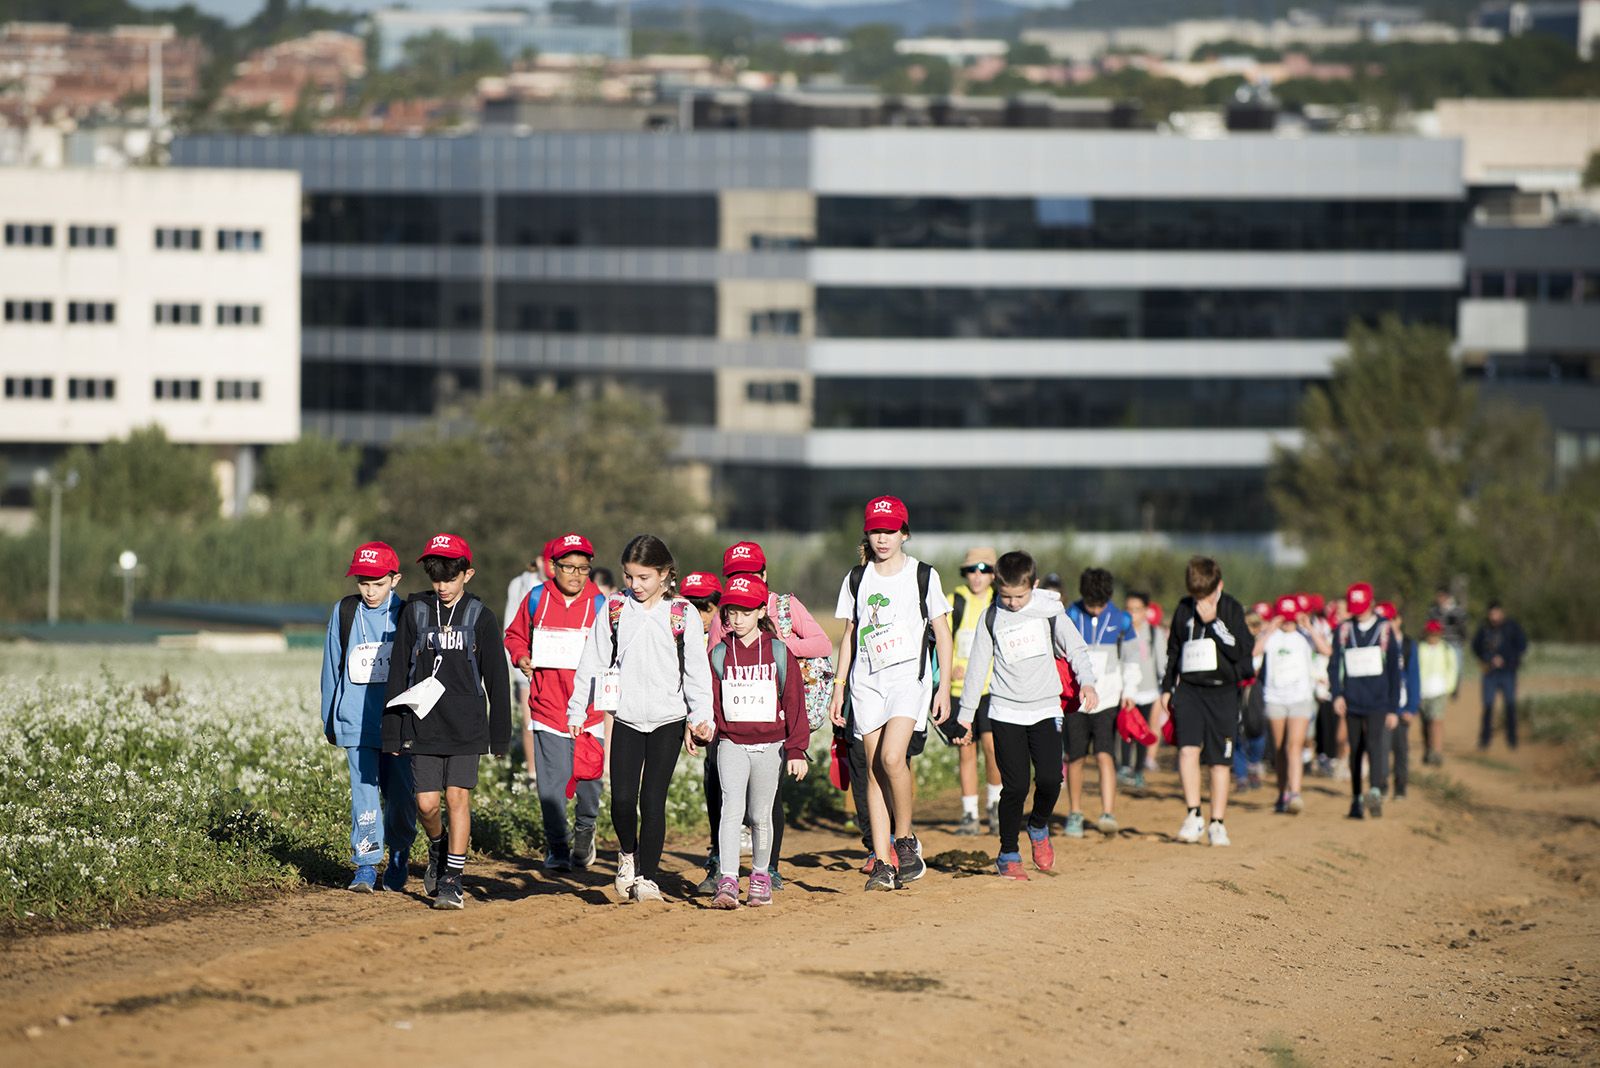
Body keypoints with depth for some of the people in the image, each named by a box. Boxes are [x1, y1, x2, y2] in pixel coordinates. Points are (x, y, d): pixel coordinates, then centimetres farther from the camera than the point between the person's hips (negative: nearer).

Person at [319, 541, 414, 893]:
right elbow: (332, 669, 12)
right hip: (356, 722, 1)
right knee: (364, 793, -5)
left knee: (400, 796, 4)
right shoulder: (343, 613, 6)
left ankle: (398, 860, 23)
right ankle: (366, 866, -2)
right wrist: (329, 720, 13)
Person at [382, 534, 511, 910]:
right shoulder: (416, 613, 5)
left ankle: (452, 879, 0)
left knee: (458, 797, -6)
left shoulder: (480, 617, 2)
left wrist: (501, 734, 2)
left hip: (466, 725, -1)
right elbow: (398, 673, 6)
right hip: (423, 722, 1)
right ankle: (438, 850, 30)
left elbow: (496, 678, 4)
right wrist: (392, 733, 2)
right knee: (426, 803, -1)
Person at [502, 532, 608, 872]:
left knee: (589, 777, 1)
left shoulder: (599, 604, 2)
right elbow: (515, 634, 18)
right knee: (551, 779, -3)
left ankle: (585, 832, 29)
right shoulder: (537, 599, 5)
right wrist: (521, 658, -1)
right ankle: (557, 847, 8)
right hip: (547, 705, 0)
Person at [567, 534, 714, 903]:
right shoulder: (614, 609, 4)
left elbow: (698, 670, 0)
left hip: (668, 720, -1)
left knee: (653, 800, -3)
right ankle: (628, 853, 20)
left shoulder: (682, 615, 0)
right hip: (626, 719, 1)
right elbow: (591, 662, 6)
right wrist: (577, 710, 2)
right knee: (622, 796, -8)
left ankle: (647, 877, 6)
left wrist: (700, 717, -9)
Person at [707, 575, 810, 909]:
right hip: (731, 743, 0)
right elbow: (709, 698, 6)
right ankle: (727, 884, -19)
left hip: (769, 745, 0)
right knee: (732, 809, -13)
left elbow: (794, 703, 0)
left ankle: (761, 878, 27)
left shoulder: (779, 653, 0)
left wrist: (796, 750, -4)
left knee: (760, 816, 9)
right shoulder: (719, 654, 5)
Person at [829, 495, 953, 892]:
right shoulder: (856, 579, 10)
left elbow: (942, 634, 4)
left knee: (892, 757, -22)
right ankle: (882, 863, 0)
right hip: (867, 681, 3)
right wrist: (839, 687, 11)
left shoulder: (923, 576, 2)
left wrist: (944, 687, -2)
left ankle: (905, 839, -3)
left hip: (909, 675, -3)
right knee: (875, 768, -1)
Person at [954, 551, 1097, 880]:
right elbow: (978, 667, 8)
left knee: (1050, 778, -12)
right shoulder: (992, 617, 2)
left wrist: (1086, 681, -17)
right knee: (1015, 785, -7)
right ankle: (1008, 855, 7)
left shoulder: (1048, 609, 1)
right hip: (1006, 713, 0)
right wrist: (966, 715, 9)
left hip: (1045, 709, 1)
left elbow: (1075, 648, 1)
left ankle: (1038, 827, 19)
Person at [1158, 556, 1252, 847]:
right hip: (1189, 689, 2)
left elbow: (1240, 652, -13)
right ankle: (1193, 815, -16)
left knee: (1219, 760, 2)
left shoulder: (1232, 609, -2)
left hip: (1223, 692, -1)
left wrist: (1213, 623, -18)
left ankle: (1217, 823, 11)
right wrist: (1167, 689, 17)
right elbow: (1173, 651, 18)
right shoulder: (1184, 610, 7)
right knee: (1188, 748, -18)